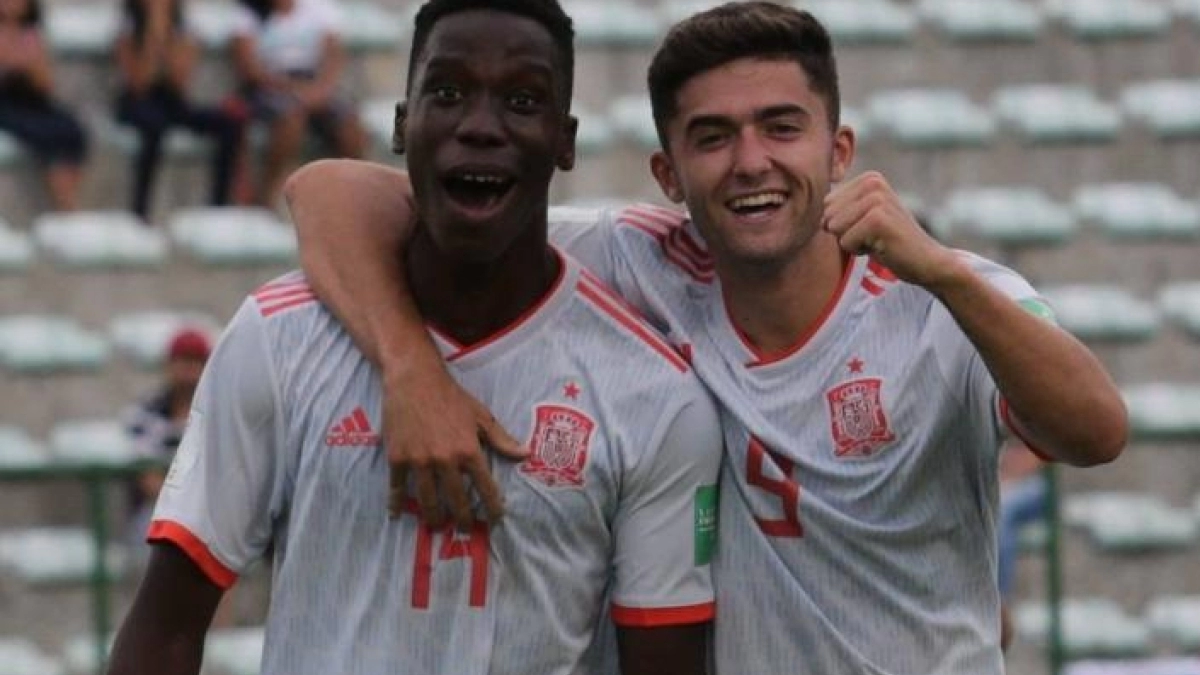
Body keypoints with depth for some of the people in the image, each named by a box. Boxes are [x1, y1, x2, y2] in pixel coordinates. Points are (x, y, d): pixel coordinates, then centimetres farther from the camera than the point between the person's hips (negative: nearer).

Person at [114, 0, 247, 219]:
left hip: (174, 103, 4)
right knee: (155, 124, -40)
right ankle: (139, 208, -33)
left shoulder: (183, 39, 1)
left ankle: (220, 203, -13)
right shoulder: (128, 39, -7)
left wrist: (166, 34, -18)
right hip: (138, 107, -4)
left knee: (230, 121, -19)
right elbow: (139, 84, -21)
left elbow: (179, 80, -15)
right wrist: (154, 34, -21)